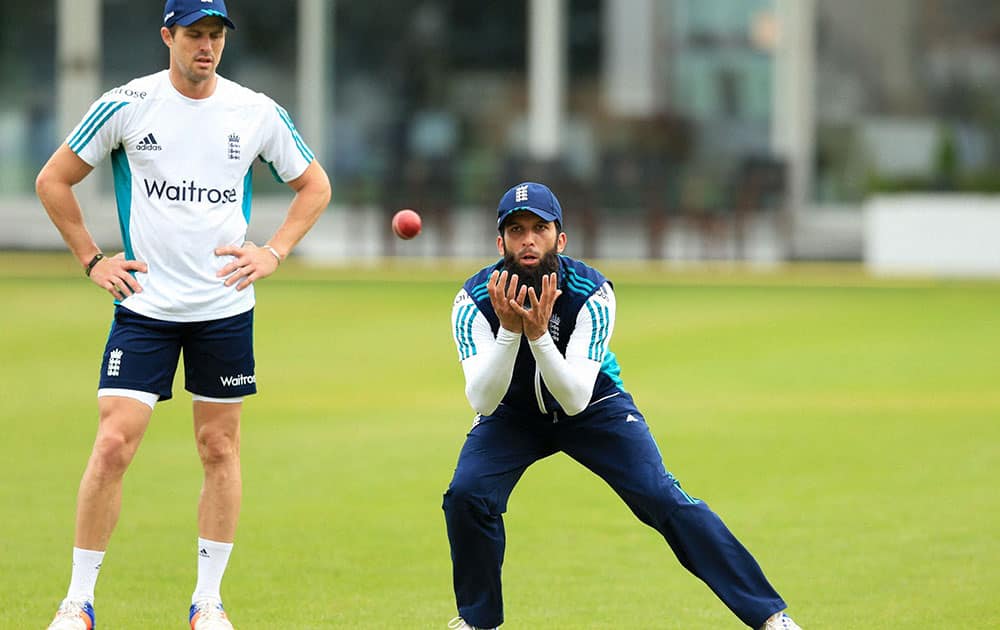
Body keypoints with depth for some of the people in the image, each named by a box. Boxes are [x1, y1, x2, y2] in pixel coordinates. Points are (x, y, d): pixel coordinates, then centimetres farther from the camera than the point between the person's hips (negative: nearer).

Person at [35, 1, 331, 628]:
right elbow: (54, 180, 6)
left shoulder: (257, 112, 1)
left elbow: (315, 185, 15)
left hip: (225, 307, 2)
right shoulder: (127, 106, -4)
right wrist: (92, 260, 1)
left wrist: (274, 253, 3)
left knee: (220, 448, 4)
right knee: (114, 444, -9)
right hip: (144, 305, -2)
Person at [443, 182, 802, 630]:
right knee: (467, 495, -24)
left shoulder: (591, 293, -27)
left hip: (594, 407, -1)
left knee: (663, 498, -18)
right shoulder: (475, 299, -24)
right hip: (513, 414, 1)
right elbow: (482, 401, -33)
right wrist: (509, 332, -46)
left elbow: (575, 400, -34)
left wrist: (538, 335, -48)